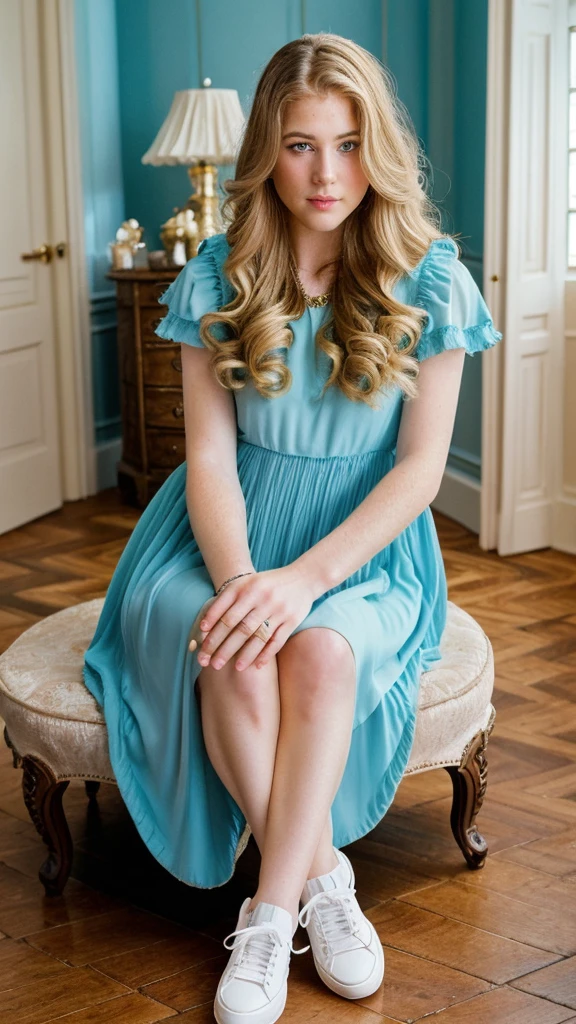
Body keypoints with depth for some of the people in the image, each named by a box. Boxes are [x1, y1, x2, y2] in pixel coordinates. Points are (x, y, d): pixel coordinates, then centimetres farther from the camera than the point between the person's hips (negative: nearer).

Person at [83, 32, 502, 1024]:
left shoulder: (429, 280, -6)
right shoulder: (219, 277, -2)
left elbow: (421, 465, -8)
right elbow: (211, 455, -4)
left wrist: (302, 580, -22)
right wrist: (237, 579, -24)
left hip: (364, 538, -1)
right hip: (235, 526, 1)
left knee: (322, 649, -34)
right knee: (231, 659, -32)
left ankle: (270, 910, -23)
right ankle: (322, 877, -15)